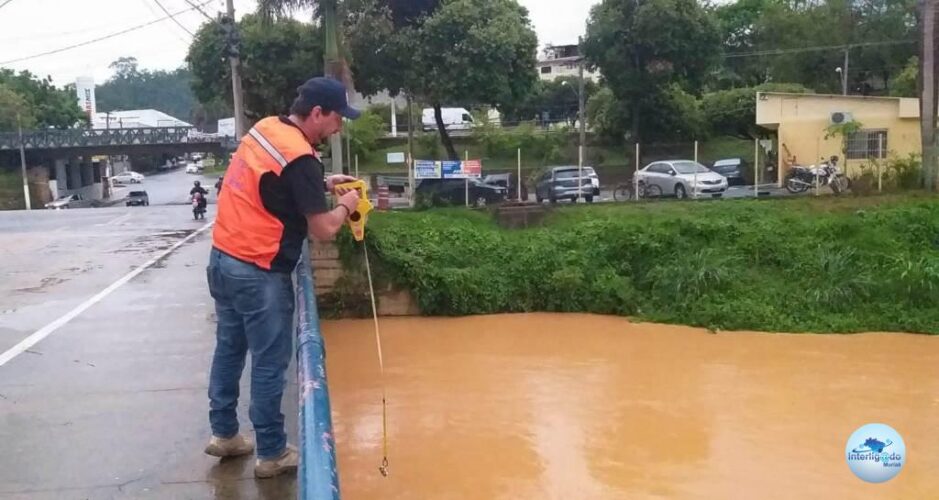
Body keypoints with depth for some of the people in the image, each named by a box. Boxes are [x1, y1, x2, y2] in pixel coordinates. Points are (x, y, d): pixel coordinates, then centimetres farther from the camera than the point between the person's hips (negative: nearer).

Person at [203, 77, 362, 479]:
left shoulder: (265, 129, 6)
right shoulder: (300, 158, -20)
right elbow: (322, 230, -17)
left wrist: (322, 184, 16)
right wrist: (344, 205, 2)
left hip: (223, 259, 9)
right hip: (258, 274, -9)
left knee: (229, 348, 19)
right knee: (270, 364, 3)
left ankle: (223, 434, 32)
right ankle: (272, 453, 15)